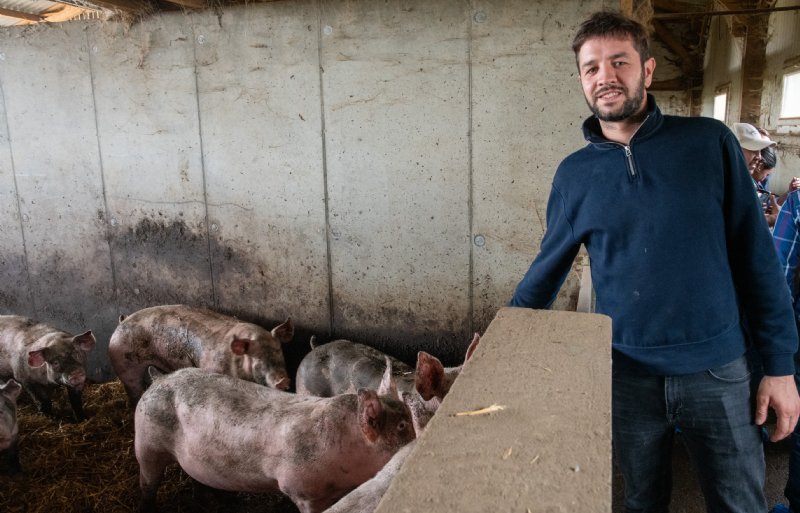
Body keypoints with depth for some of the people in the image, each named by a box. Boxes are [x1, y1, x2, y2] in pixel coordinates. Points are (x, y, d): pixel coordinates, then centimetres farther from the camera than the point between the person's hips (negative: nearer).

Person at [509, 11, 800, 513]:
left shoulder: (710, 143, -5)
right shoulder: (574, 174, -2)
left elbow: (756, 256, -3)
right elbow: (547, 268, 6)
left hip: (717, 371, 0)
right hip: (627, 375, 1)